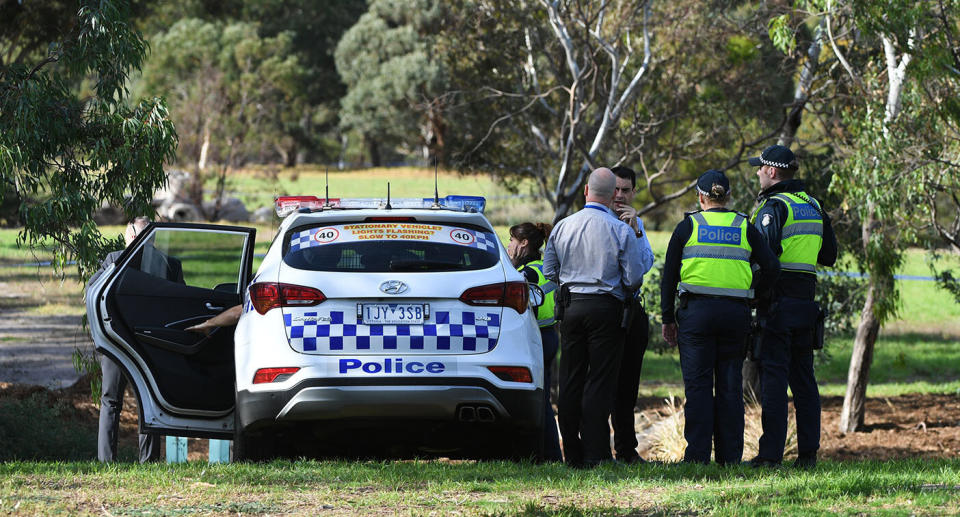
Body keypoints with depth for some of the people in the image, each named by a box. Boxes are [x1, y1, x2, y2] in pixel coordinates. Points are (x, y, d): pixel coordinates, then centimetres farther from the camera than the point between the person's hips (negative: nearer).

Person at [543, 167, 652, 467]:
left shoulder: (562, 227, 3)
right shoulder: (622, 231, -9)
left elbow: (549, 272, 10)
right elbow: (634, 278, -7)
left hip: (571, 308, 3)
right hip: (606, 309, -3)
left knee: (570, 381, 8)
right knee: (600, 381, -1)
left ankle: (572, 454, 10)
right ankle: (595, 453, -5)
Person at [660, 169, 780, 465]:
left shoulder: (688, 226, 3)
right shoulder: (744, 228, 6)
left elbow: (669, 276, 3)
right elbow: (771, 267, -2)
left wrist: (668, 319, 8)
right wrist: (753, 290, 14)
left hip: (697, 311, -2)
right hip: (735, 313, 2)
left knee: (698, 385, 0)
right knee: (730, 385, 7)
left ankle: (697, 455, -5)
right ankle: (730, 455, 6)